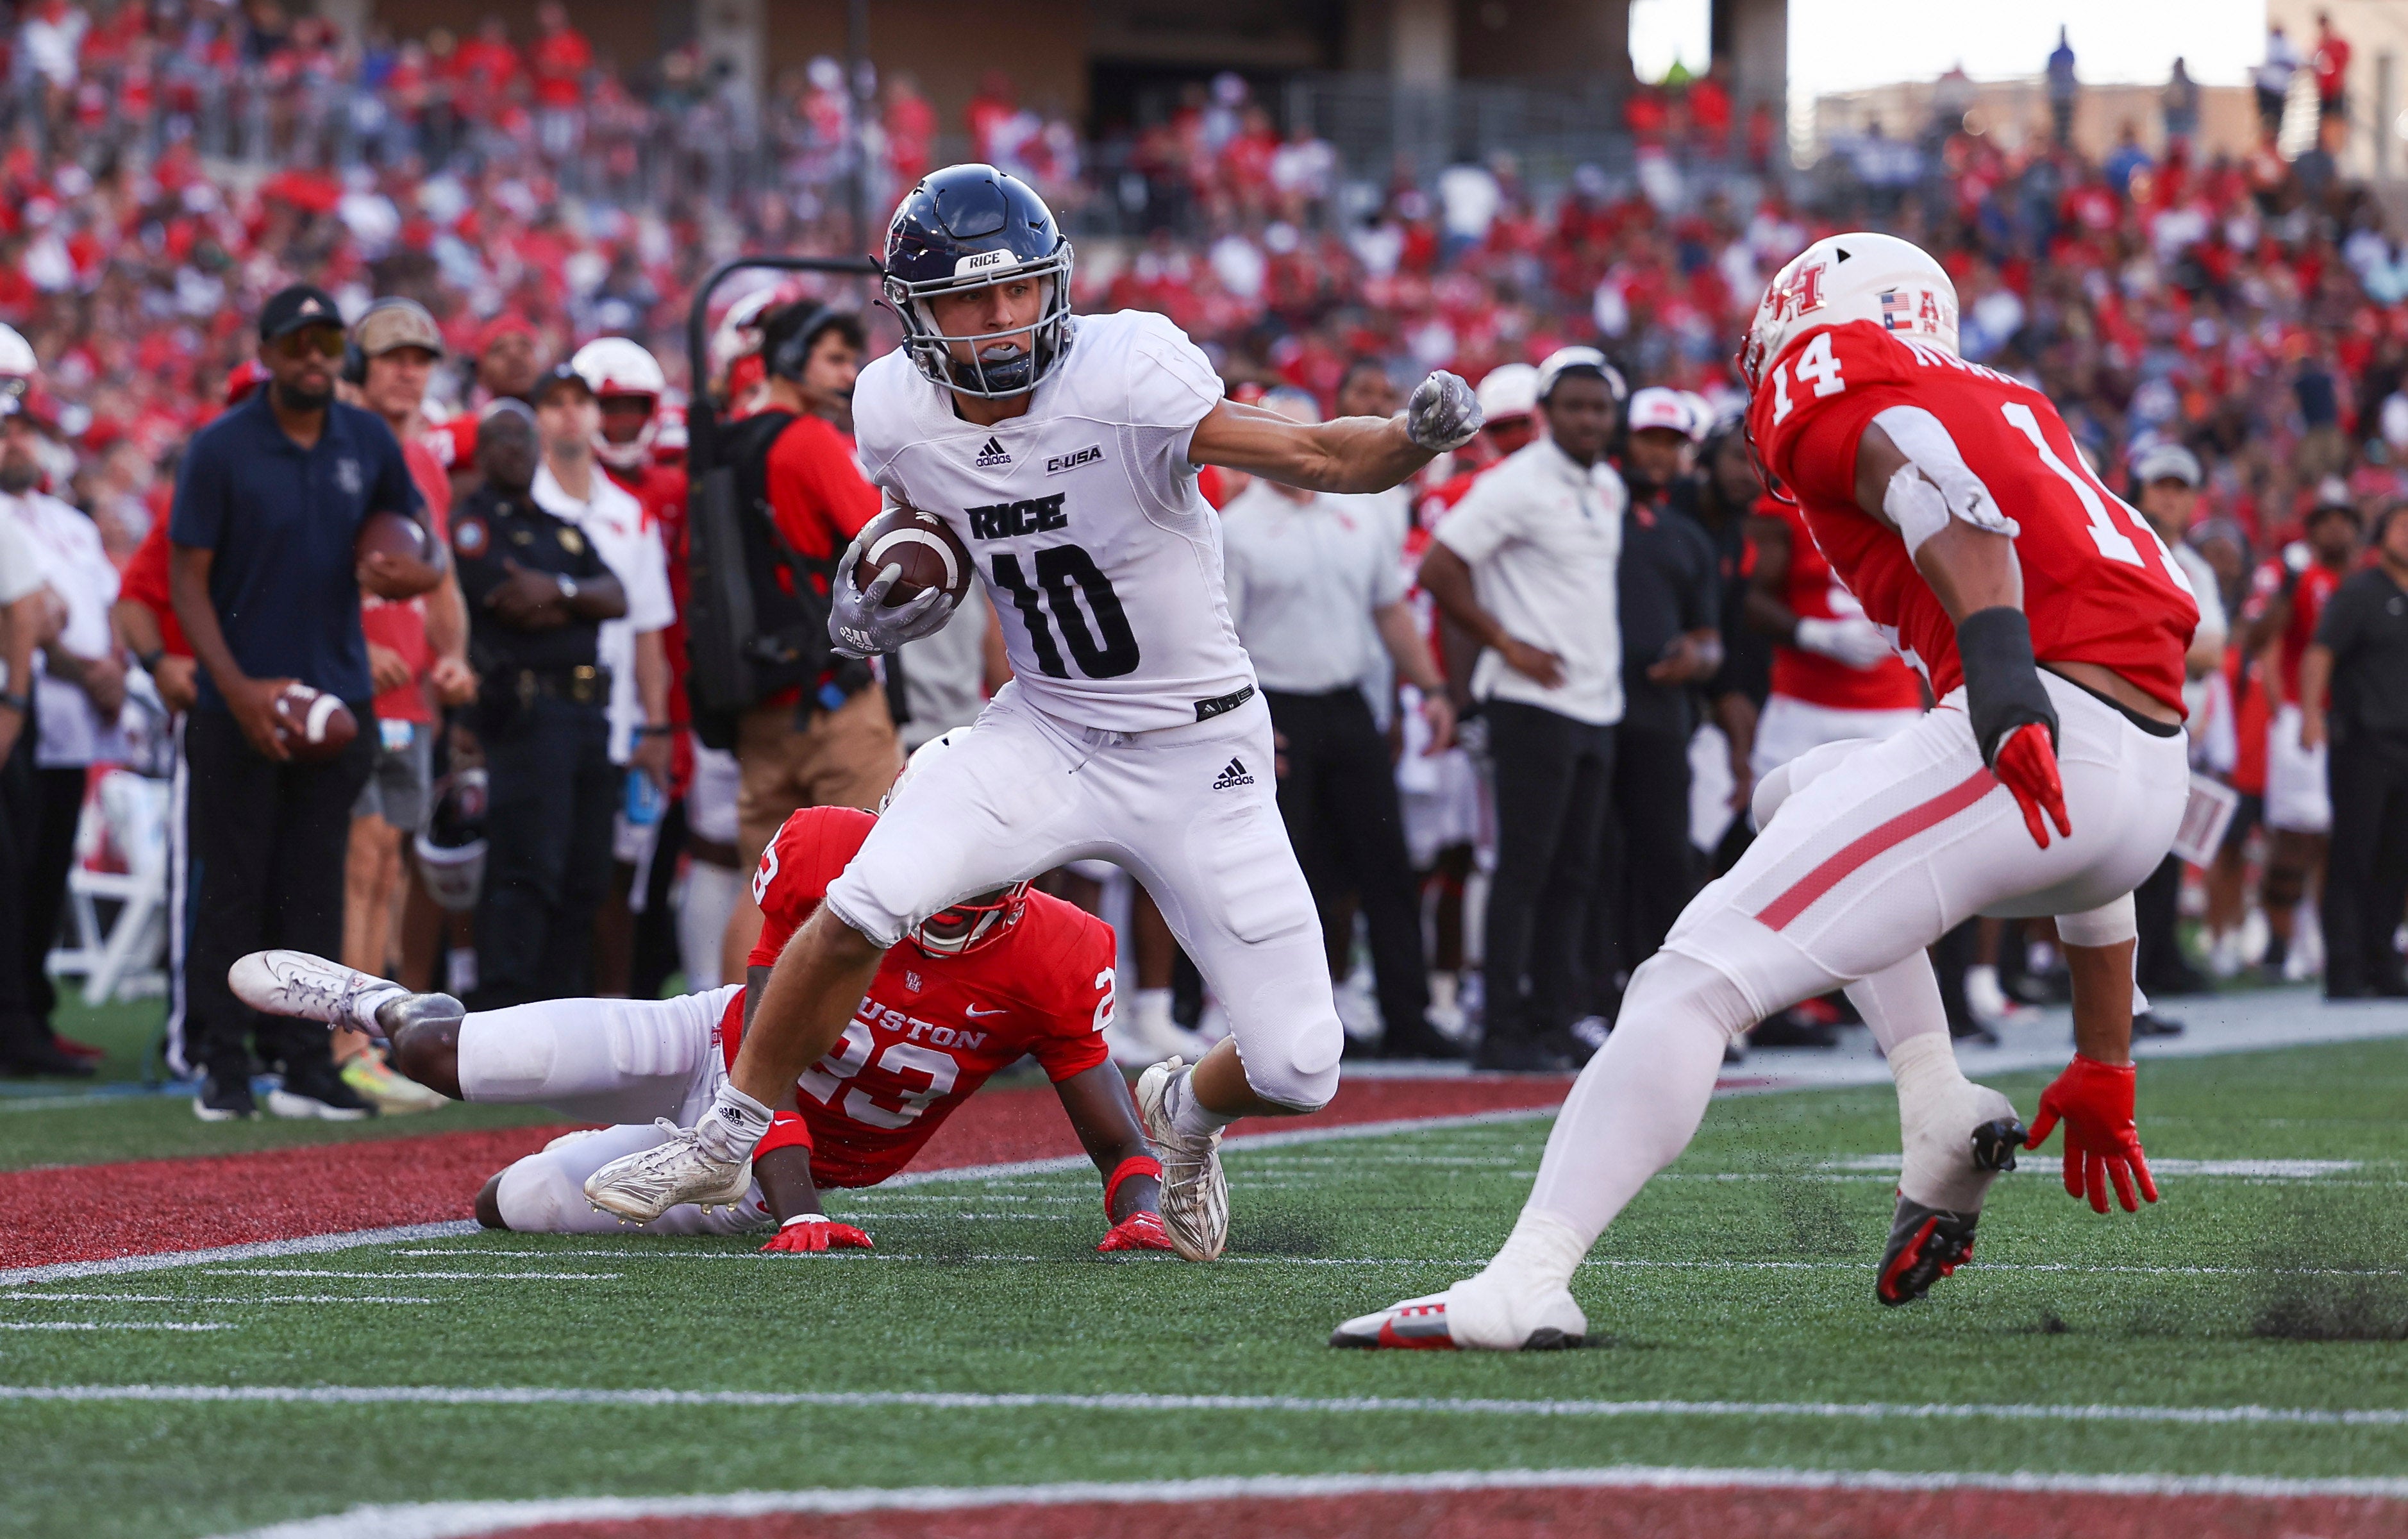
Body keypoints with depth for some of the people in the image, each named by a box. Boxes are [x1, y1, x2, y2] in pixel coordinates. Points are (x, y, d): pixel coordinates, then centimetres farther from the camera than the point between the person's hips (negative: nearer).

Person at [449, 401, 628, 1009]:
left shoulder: (564, 530, 25)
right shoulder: (472, 523, 2)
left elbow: (617, 597, 9)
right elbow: (511, 607, -10)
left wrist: (558, 590, -8)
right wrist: (580, 602, 4)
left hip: (586, 711, 8)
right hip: (523, 706, -8)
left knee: (584, 878, 7)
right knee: (528, 872, -15)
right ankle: (501, 1012, -16)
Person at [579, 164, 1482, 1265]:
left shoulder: (1127, 373, -22)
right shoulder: (899, 411, -7)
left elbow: (1317, 459, -27)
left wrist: (1415, 438, -47)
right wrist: (874, 595, -4)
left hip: (1198, 752, -2)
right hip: (1047, 732, 2)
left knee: (1297, 1071, -6)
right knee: (863, 905, -21)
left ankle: (1182, 1113, 32)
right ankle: (727, 1141, 2)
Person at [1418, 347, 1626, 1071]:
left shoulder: (1608, 488, 14)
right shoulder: (1517, 485, -12)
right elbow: (1439, 569, -15)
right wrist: (1508, 645, -14)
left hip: (1598, 706, 8)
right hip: (1535, 705, -8)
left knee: (1573, 874, 10)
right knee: (1525, 868, -7)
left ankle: (1553, 1023, 14)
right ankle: (1505, 1031, -5)